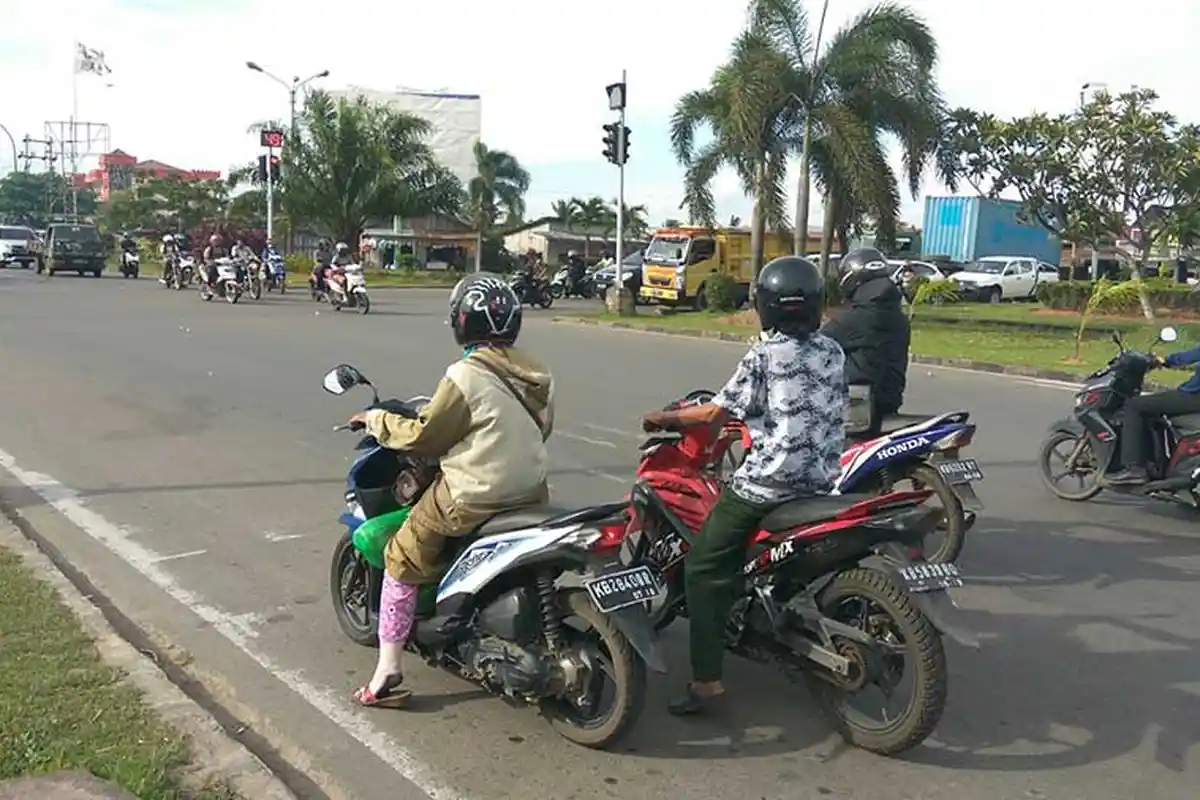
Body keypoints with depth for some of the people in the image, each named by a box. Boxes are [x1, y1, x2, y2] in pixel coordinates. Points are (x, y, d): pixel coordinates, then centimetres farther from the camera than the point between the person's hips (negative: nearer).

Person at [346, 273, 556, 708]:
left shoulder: (466, 376, -18)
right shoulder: (537, 374, 2)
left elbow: (424, 437, -11)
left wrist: (377, 420, 4)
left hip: (471, 499, -7)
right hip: (531, 492, 7)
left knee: (402, 562, 9)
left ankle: (387, 674, 8)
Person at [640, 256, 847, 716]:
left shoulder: (766, 354, -9)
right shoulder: (833, 353, 9)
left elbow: (720, 412, -9)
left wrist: (666, 417, 6)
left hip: (767, 481, -7)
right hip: (823, 480, 7)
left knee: (704, 569, 0)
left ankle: (707, 680, -6)